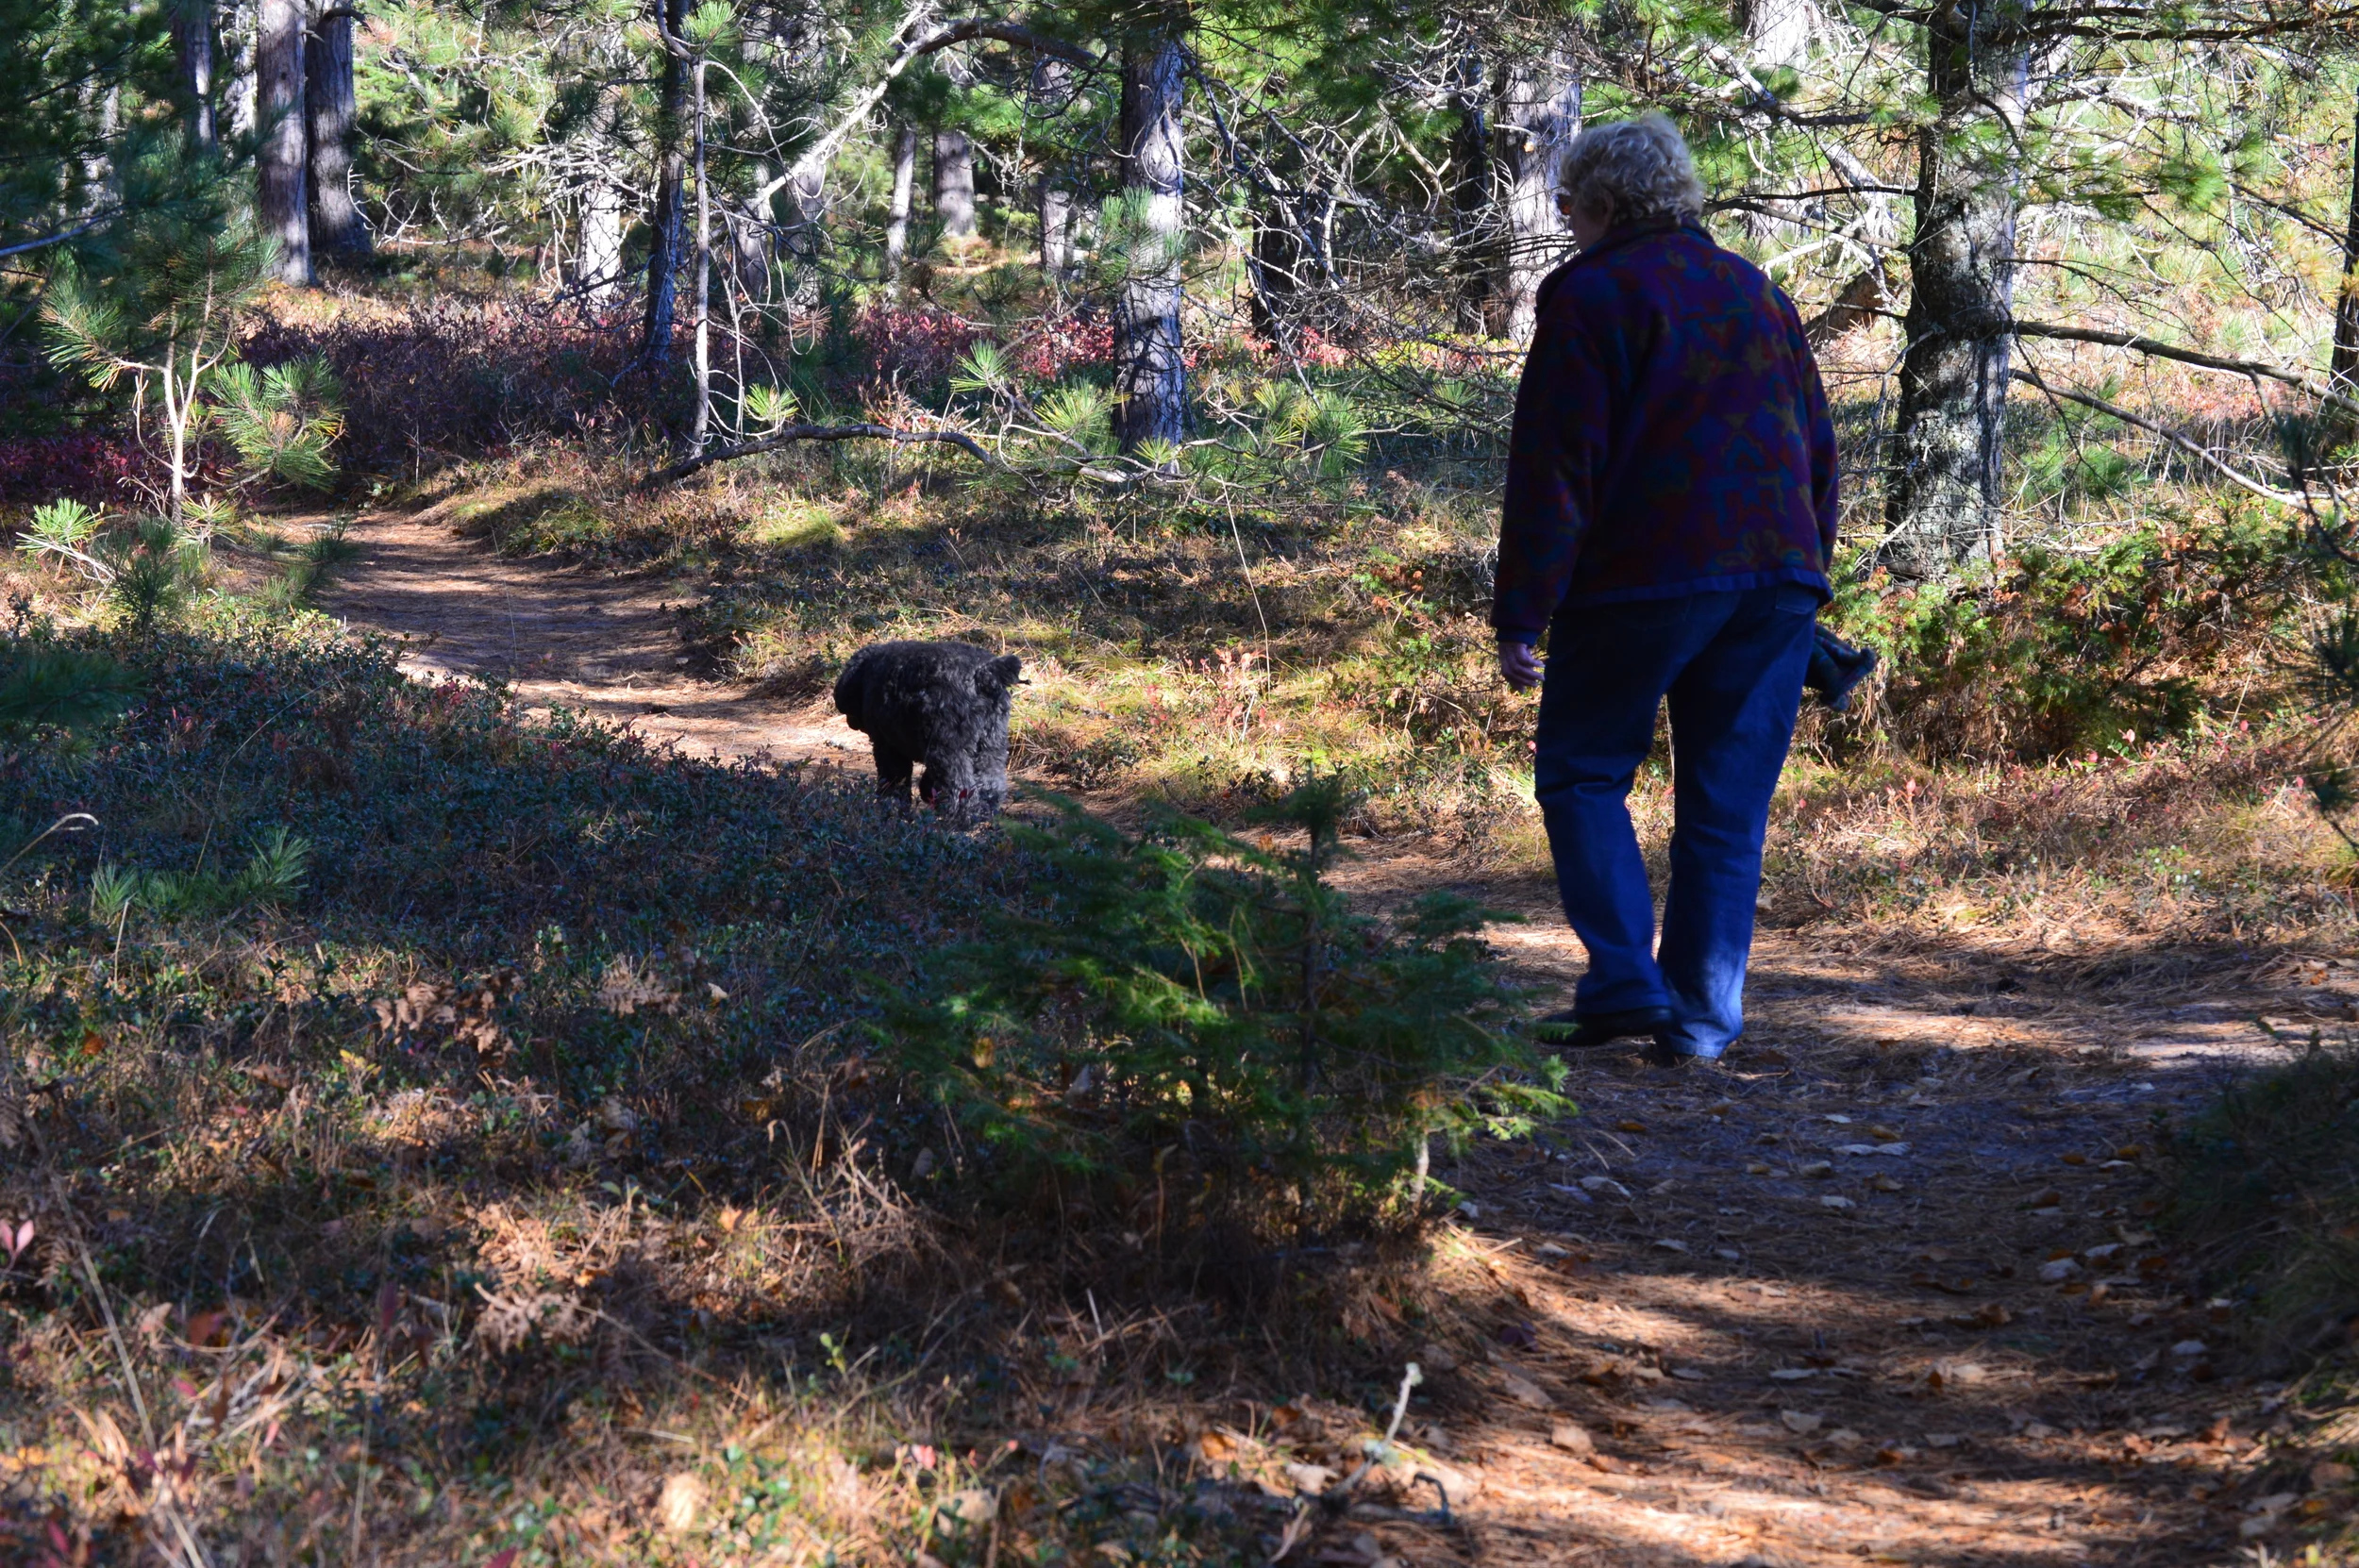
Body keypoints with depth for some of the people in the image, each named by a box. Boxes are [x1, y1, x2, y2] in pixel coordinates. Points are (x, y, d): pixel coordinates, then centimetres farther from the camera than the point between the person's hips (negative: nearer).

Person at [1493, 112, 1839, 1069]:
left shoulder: (1590, 293, -3)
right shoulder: (1757, 292, 18)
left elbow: (1553, 467, -9)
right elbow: (1820, 448, 20)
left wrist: (1520, 617, -9)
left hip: (1643, 579, -5)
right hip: (1778, 577, 6)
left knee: (1582, 774, 6)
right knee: (1728, 804, 7)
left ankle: (1625, 982, -8)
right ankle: (1704, 1017, 5)